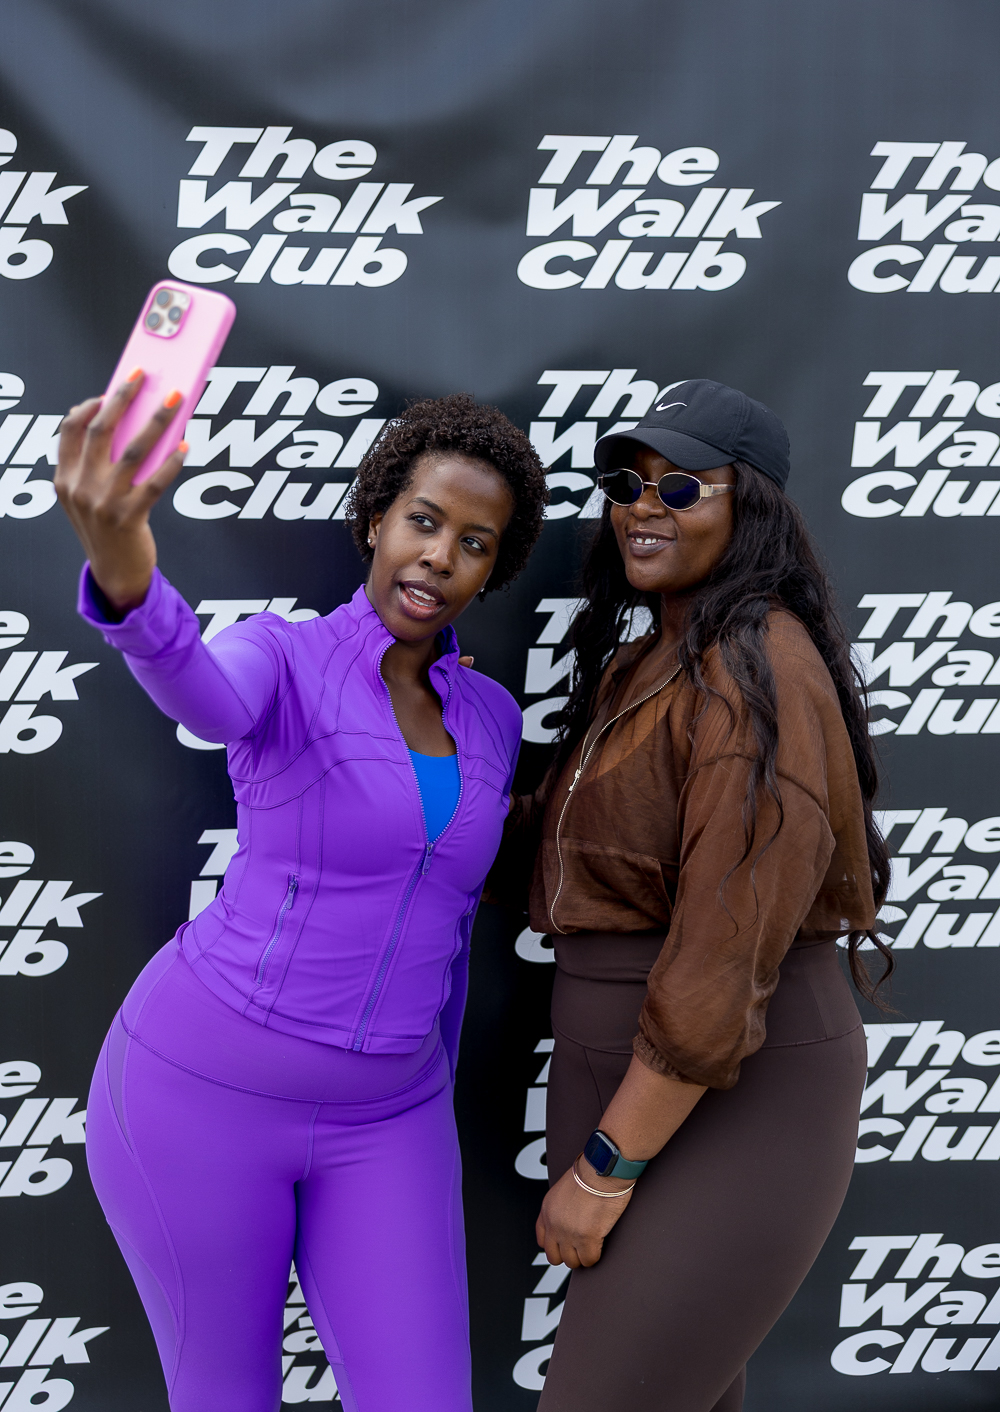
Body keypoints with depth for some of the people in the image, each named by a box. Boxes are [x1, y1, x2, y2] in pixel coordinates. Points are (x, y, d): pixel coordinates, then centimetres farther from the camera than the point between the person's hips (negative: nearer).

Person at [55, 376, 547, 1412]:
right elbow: (199, 695, -37)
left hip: (369, 1118, 5)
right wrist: (123, 577, -60)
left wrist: (434, 1105, 23)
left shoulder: (485, 718, 7)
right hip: (203, 1088, -5)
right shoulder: (273, 660, -11)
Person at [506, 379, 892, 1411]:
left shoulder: (758, 670, -18)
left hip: (737, 1096, -9)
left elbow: (727, 955, -23)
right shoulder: (647, 664, 13)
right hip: (632, 1080, 9)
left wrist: (605, 1169, -20)